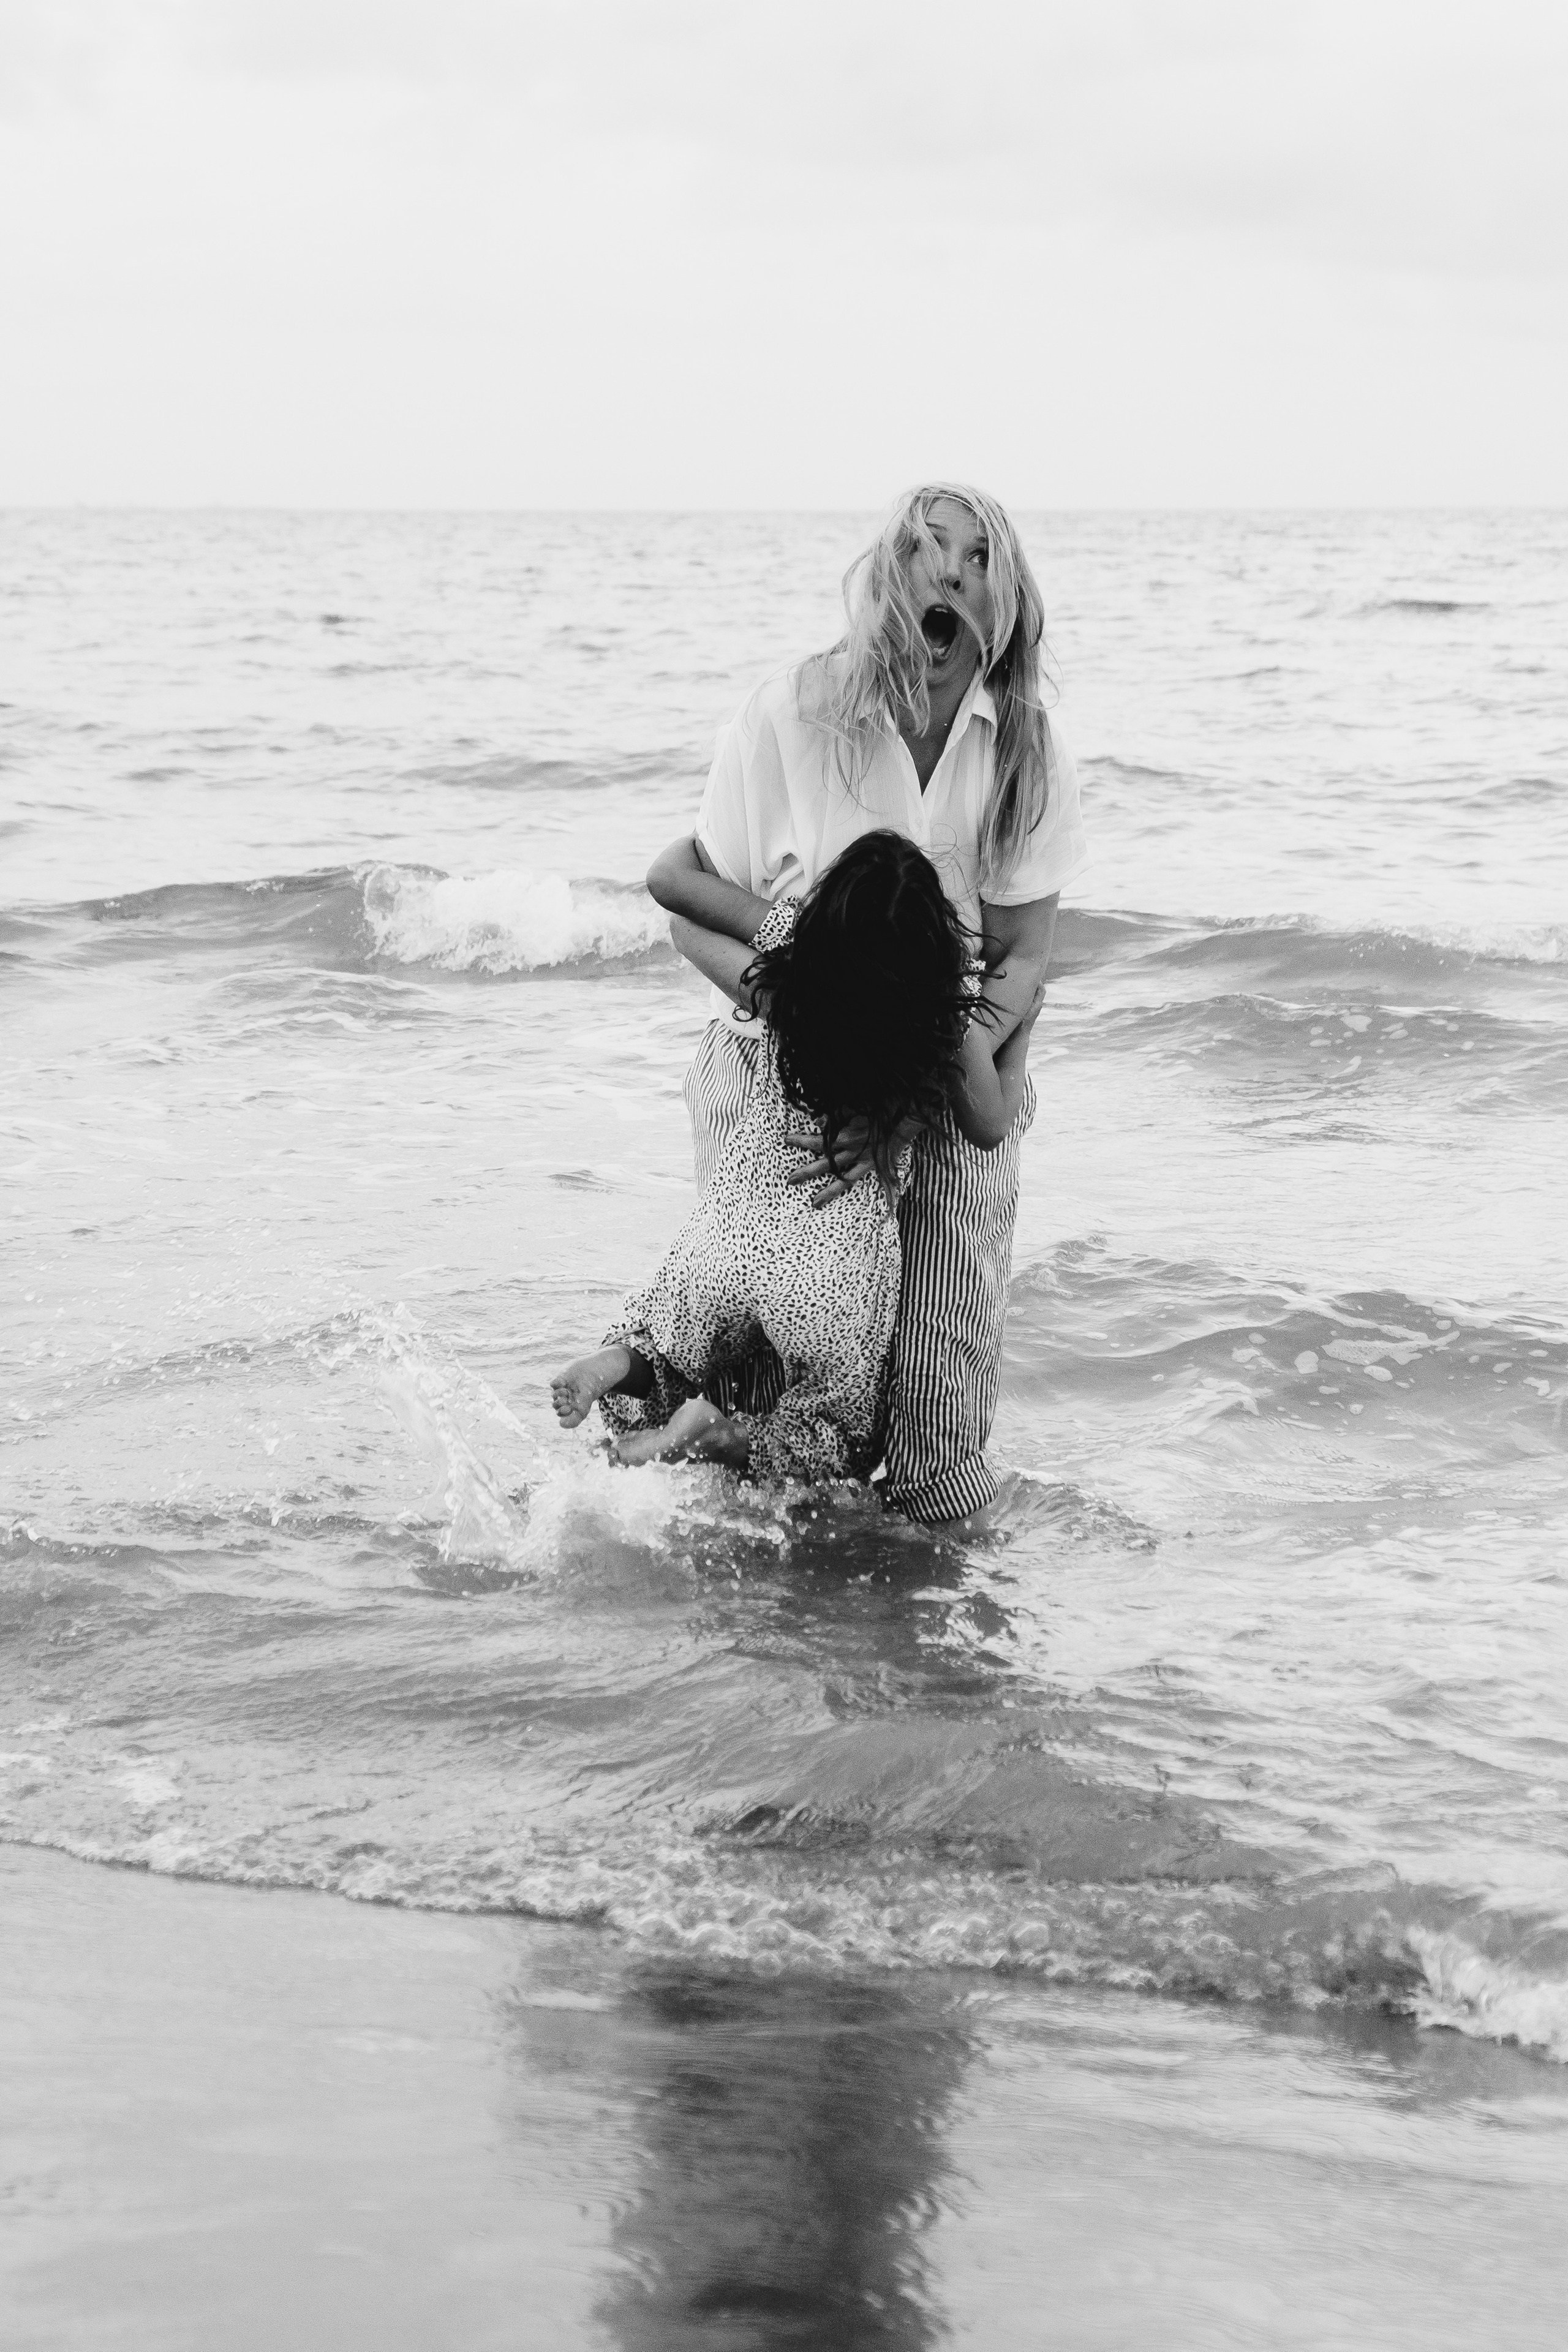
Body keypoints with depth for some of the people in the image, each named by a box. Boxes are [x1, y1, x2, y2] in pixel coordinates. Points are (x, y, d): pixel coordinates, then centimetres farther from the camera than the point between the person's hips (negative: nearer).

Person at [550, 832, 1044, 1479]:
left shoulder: (784, 965, -12)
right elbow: (990, 1128, 0)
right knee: (837, 1448, 21)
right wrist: (1023, 1025, 14)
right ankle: (719, 1433, -6)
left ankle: (624, 1361, -3)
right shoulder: (953, 1019, -17)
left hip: (733, 1230, 2)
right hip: (840, 1265, -2)